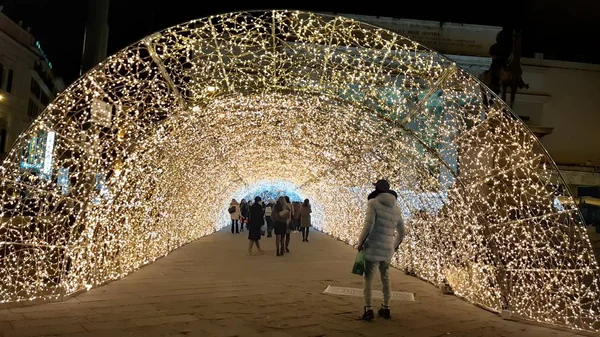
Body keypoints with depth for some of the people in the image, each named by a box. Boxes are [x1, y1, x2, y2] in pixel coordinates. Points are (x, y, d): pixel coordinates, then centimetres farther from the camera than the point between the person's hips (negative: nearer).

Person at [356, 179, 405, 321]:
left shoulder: (373, 203, -7)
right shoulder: (396, 208, 11)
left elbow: (368, 226, -16)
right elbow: (401, 231, 16)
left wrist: (360, 243, -5)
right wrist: (395, 245, 31)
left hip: (373, 247, -5)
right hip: (388, 249, 5)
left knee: (369, 277, 2)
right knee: (385, 277, 17)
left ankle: (368, 309, -3)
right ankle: (385, 308, 23)